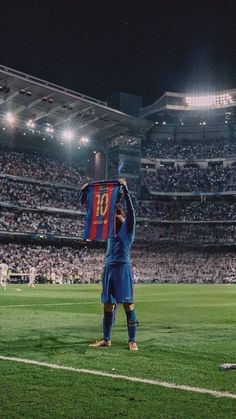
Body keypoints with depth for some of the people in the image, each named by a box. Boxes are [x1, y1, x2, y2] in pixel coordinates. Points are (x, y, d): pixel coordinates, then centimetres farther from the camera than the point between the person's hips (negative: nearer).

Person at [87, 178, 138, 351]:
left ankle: (132, 341, -2)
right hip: (108, 268, 7)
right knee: (108, 305, 9)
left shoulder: (128, 227, 1)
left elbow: (130, 209, -15)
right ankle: (106, 339, 16)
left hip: (123, 268, -6)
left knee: (128, 304, -5)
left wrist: (125, 189, -21)